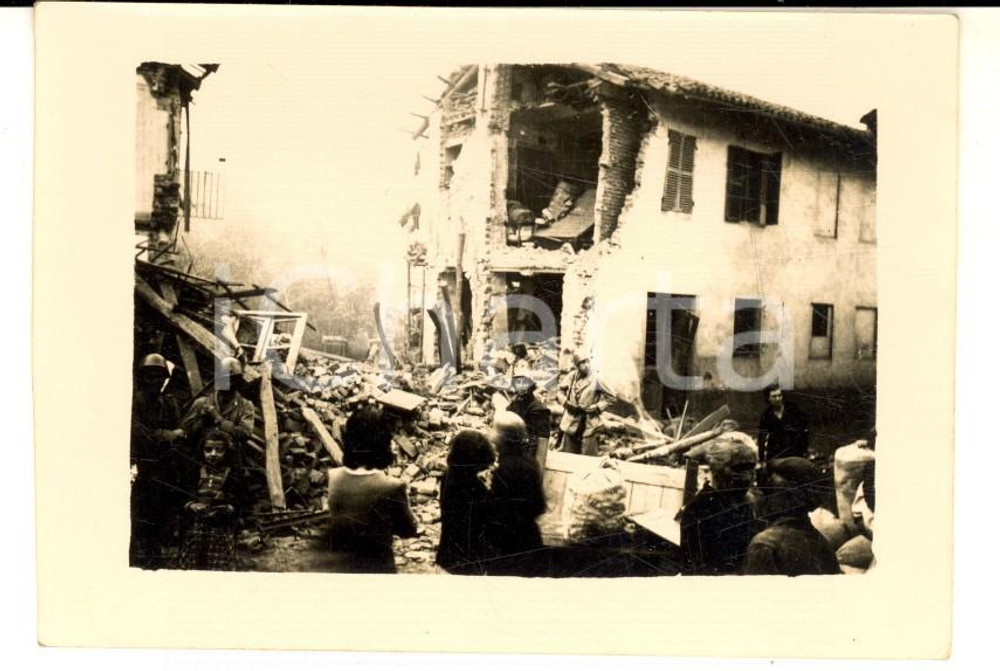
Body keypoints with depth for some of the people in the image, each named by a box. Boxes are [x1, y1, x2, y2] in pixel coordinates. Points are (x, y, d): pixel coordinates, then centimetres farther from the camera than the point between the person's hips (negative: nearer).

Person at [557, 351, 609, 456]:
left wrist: (595, 407, -18)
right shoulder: (572, 377, 2)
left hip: (588, 424, -4)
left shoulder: (597, 380, -8)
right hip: (571, 422, 4)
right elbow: (561, 391, 14)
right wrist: (566, 402, -4)